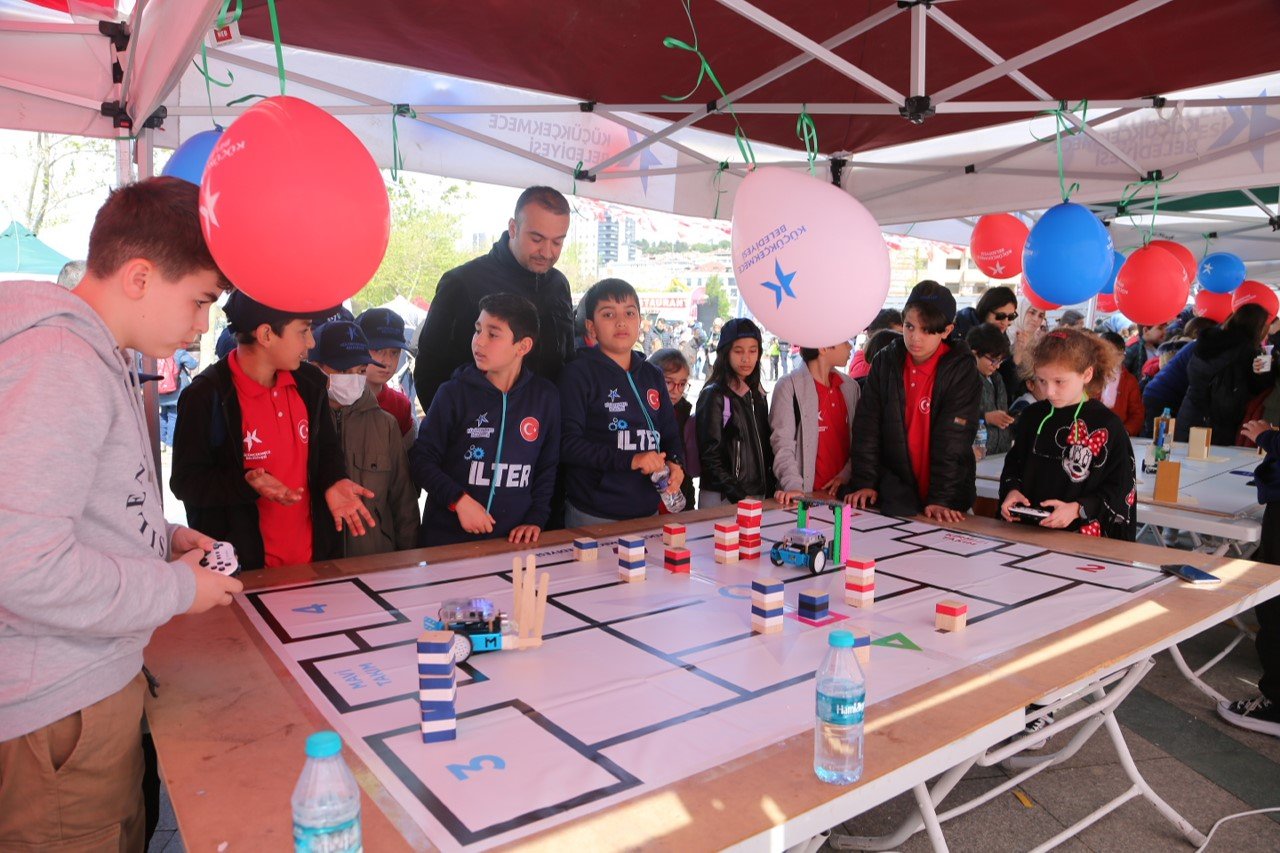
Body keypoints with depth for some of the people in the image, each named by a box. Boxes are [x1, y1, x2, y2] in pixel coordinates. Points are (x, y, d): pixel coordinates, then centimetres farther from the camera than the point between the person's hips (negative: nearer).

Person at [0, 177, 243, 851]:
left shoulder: (96, 357, 11)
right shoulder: (59, 364, -22)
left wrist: (162, 538, 9)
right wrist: (177, 587, -17)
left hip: (97, 683, 9)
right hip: (60, 713, -9)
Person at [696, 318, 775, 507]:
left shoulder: (757, 396, 13)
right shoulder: (713, 395, -7)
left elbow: (765, 448, 16)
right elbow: (709, 455, -11)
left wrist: (769, 492, 6)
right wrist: (740, 496, -15)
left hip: (758, 497, 6)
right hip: (721, 499, -5)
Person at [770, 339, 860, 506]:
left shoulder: (851, 387, 10)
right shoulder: (789, 385, -7)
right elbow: (782, 442, -13)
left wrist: (846, 474, -5)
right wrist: (793, 486, -23)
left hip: (843, 490, 5)